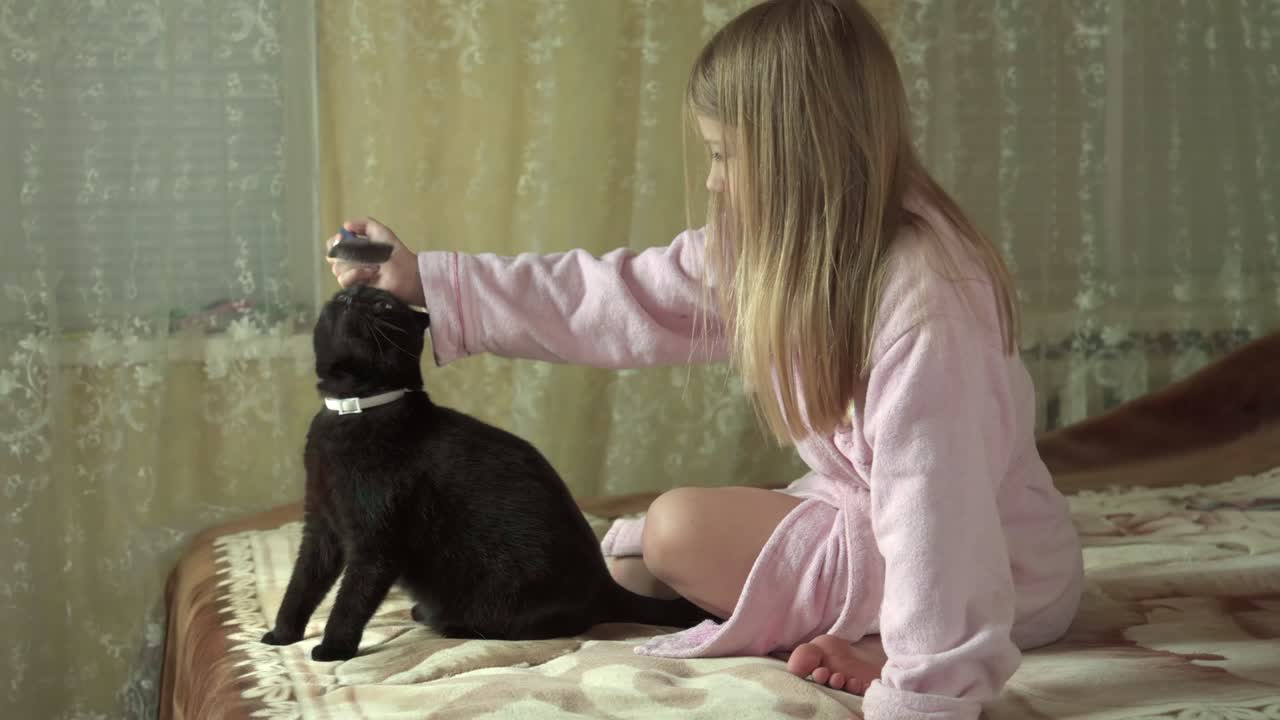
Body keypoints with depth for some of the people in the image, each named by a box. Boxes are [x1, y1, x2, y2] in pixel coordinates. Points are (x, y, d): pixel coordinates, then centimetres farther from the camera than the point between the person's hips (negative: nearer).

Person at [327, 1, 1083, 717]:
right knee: (637, 556, 10)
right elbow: (621, 297, 5)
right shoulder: (776, 245, -2)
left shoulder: (922, 293, -31)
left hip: (1000, 571, -9)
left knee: (681, 527, -13)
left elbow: (936, 505, -37)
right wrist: (426, 279, 4)